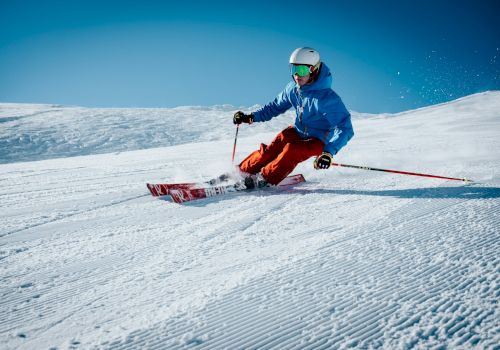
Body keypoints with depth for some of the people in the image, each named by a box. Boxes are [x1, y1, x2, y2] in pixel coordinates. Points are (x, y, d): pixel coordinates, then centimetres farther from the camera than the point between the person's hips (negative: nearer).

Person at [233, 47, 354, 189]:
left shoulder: (327, 98, -29)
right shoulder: (293, 88, -8)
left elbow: (345, 129, -32)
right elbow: (276, 106, 9)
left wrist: (329, 152, -45)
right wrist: (251, 117, -2)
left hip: (319, 141, -5)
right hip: (298, 132, 5)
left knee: (291, 150, -32)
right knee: (271, 150, -17)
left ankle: (265, 179, -22)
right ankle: (242, 172, -7)